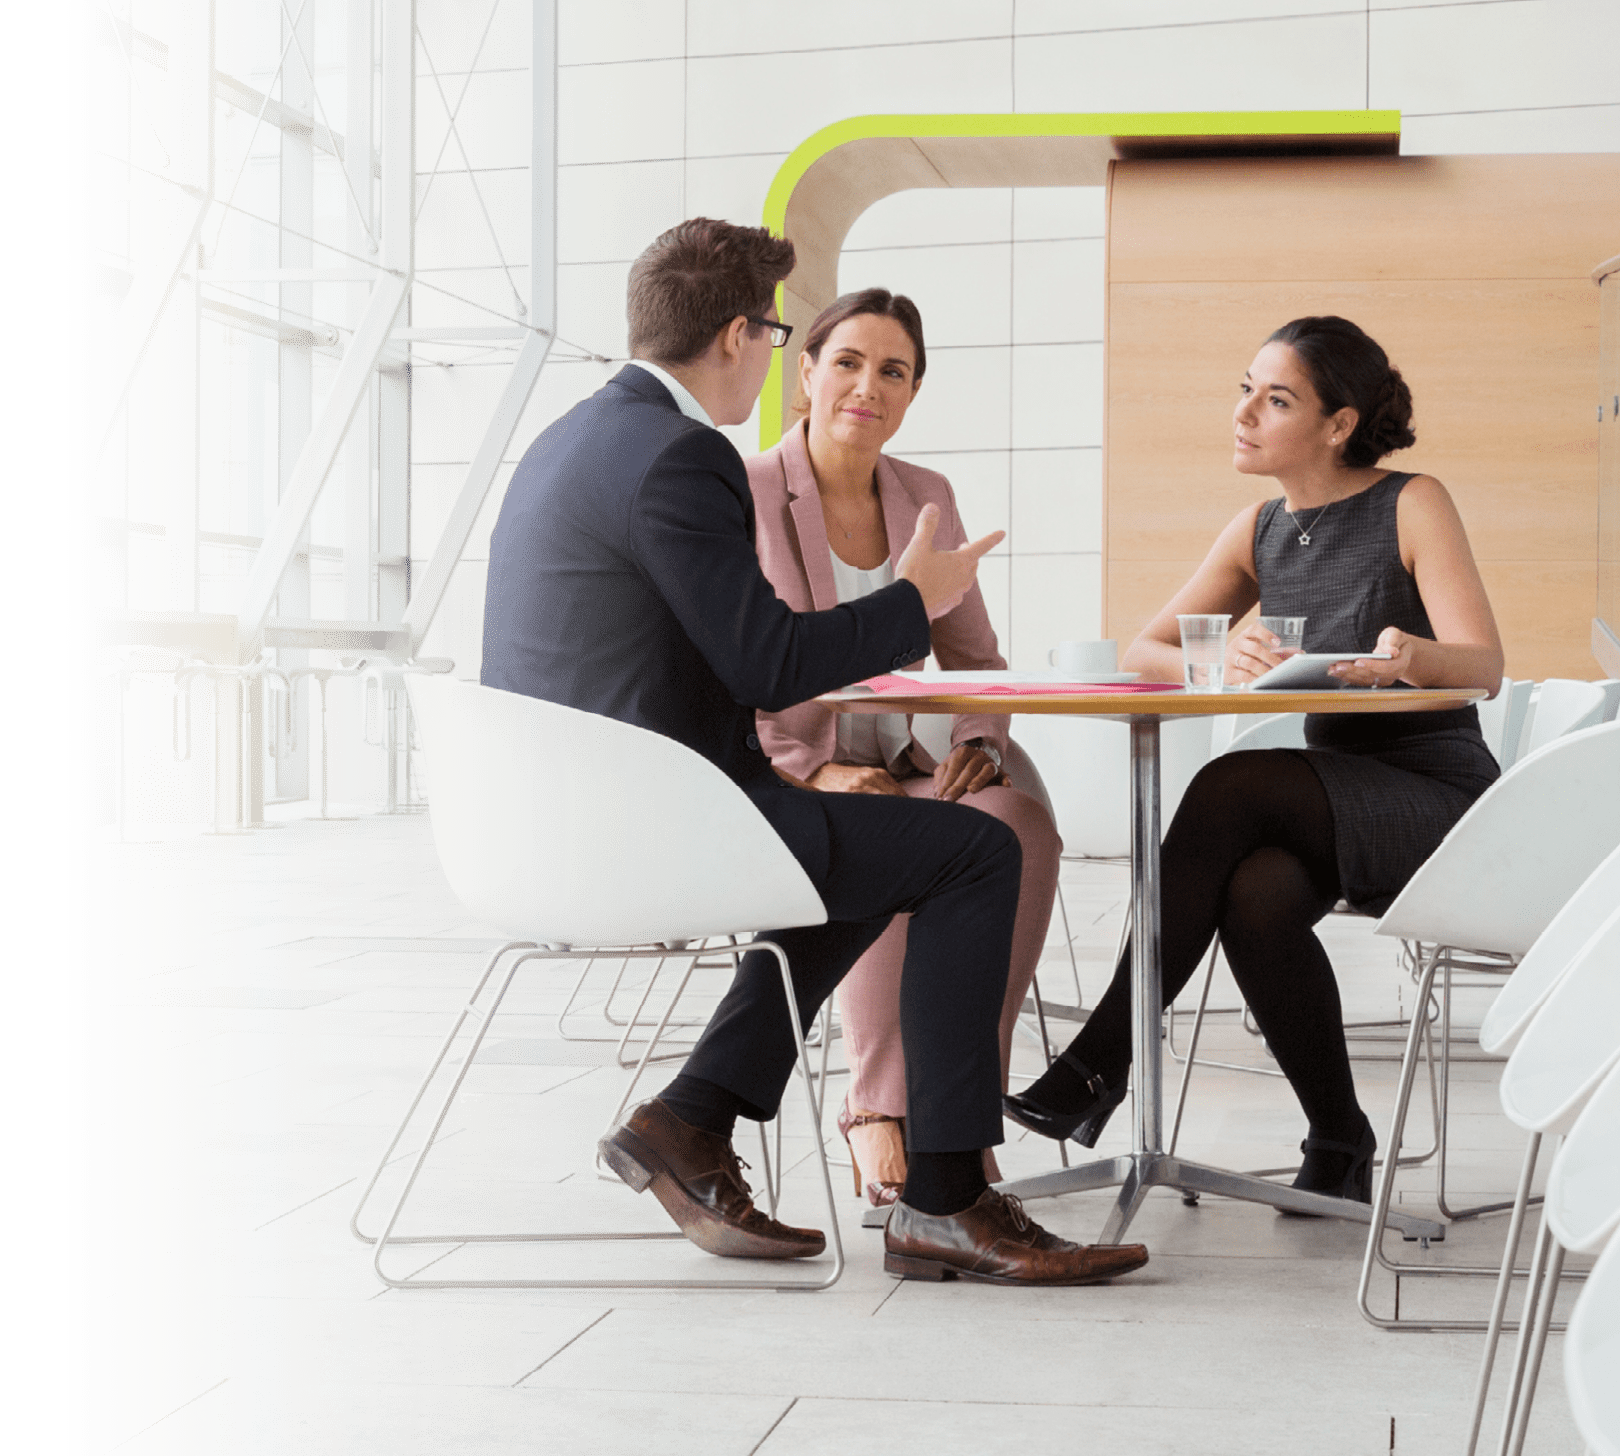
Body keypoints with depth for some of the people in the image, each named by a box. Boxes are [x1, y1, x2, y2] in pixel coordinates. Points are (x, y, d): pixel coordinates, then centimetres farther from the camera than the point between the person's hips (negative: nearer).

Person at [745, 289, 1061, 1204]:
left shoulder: (926, 498, 12)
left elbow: (977, 659, 16)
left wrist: (980, 741, -7)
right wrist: (814, 772, -20)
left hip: (899, 777, 5)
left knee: (1020, 824, -29)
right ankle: (882, 1112, -27)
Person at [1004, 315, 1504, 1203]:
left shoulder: (1413, 505, -5)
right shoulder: (1260, 532, 10)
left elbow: (1484, 666, -16)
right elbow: (1142, 653, 4)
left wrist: (1413, 655, -40)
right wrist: (1223, 665, -19)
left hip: (1439, 799, -5)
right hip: (1332, 798, 5)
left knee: (1232, 788, -30)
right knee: (1255, 892, -32)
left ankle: (1102, 1061, -28)